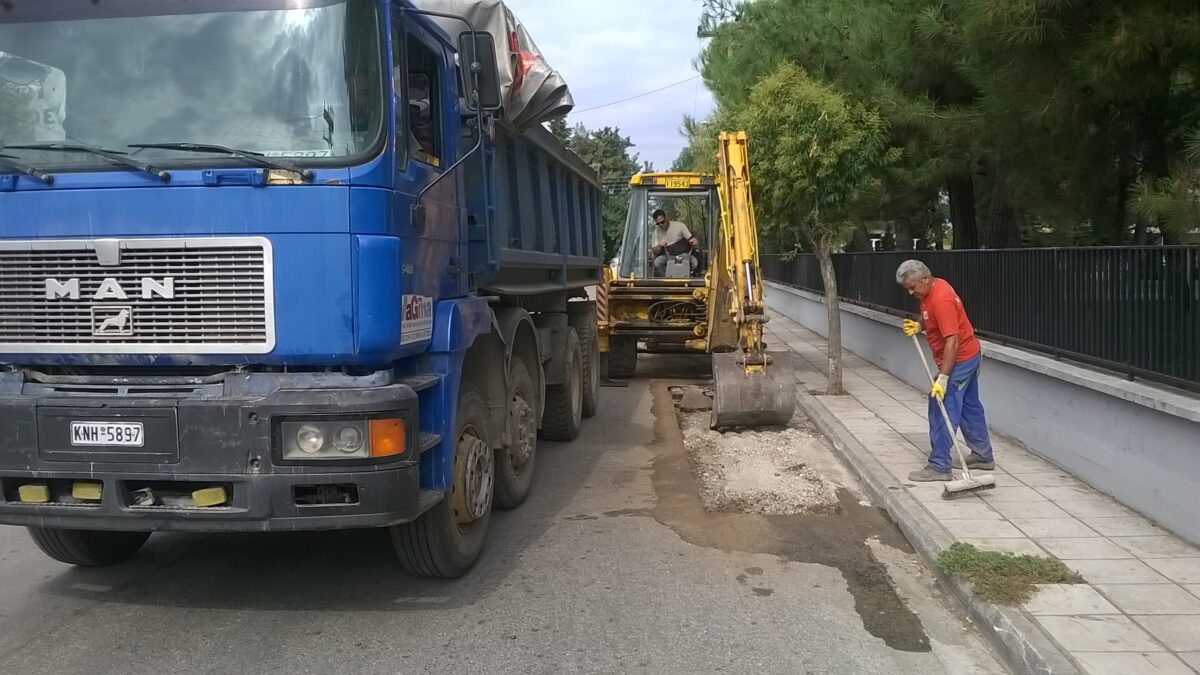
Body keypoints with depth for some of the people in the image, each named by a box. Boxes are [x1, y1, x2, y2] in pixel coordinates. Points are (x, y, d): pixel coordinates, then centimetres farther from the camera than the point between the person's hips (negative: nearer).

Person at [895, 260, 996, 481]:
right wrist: (918, 325, 1)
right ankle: (982, 456, 30)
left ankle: (939, 467, -2)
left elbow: (952, 341, -31)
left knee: (941, 411, -7)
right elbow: (932, 318, 23)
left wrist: (943, 377, -33)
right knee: (969, 407, 18)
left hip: (959, 360, -10)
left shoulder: (941, 300, -28)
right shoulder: (932, 288, 3)